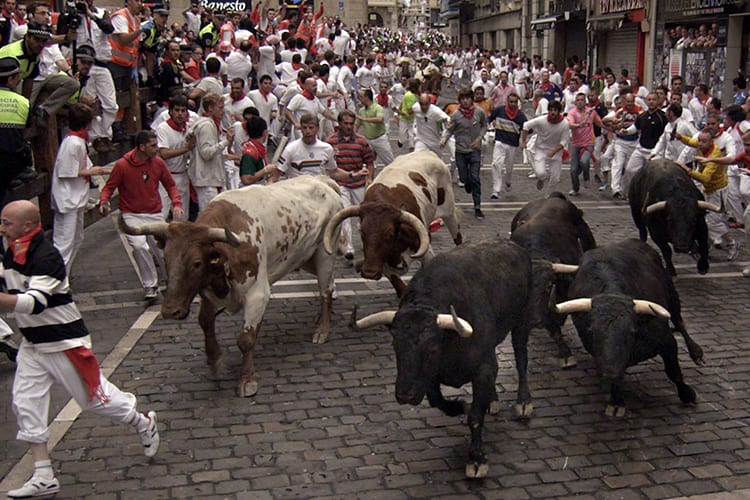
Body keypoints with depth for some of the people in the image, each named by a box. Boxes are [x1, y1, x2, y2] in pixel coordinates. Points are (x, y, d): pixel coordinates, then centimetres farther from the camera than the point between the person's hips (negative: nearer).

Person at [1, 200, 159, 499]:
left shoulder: (46, 257, -24)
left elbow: (34, 303, -34)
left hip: (65, 343, -8)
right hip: (32, 344, 9)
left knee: (94, 397, 3)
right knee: (25, 404, 2)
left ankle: (144, 424, 30)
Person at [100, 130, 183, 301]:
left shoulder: (158, 163, 0)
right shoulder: (122, 165, -11)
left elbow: (170, 185, 11)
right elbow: (109, 187, -3)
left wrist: (176, 204, -5)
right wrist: (103, 202, -22)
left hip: (155, 215, 3)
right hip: (132, 215, -3)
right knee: (139, 246, -25)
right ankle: (150, 286, -9)